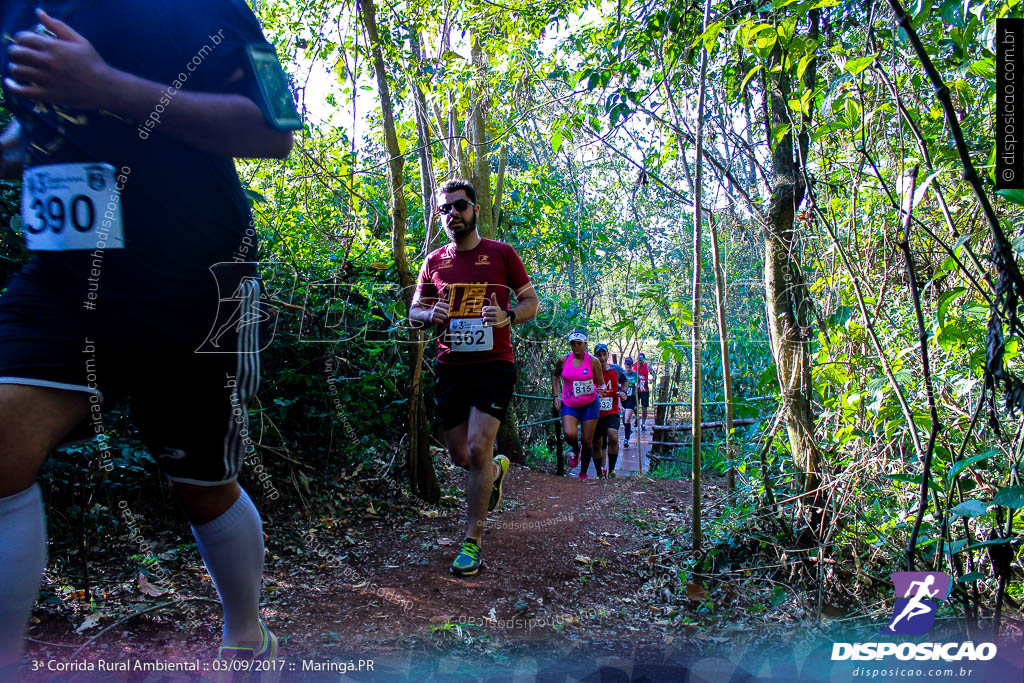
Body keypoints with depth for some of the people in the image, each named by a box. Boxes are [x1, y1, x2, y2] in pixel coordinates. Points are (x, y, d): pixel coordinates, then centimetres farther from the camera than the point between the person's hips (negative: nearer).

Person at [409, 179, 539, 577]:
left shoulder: (501, 254, 2)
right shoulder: (434, 262, 10)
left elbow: (531, 301, 6)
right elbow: (413, 312, 15)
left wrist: (508, 316, -15)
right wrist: (429, 315, -9)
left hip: (493, 365, -4)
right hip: (450, 366, 4)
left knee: (477, 449, -14)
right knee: (460, 456, 9)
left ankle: (472, 542, 0)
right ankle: (496, 469, 45)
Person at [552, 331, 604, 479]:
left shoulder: (593, 361, -7)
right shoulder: (564, 360, -2)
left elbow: (601, 384, -1)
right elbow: (555, 376, 16)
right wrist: (556, 395, 6)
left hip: (590, 405, -1)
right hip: (569, 406, 1)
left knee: (587, 441, 2)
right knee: (570, 434, -22)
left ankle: (583, 473, 22)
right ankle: (576, 450, 14)